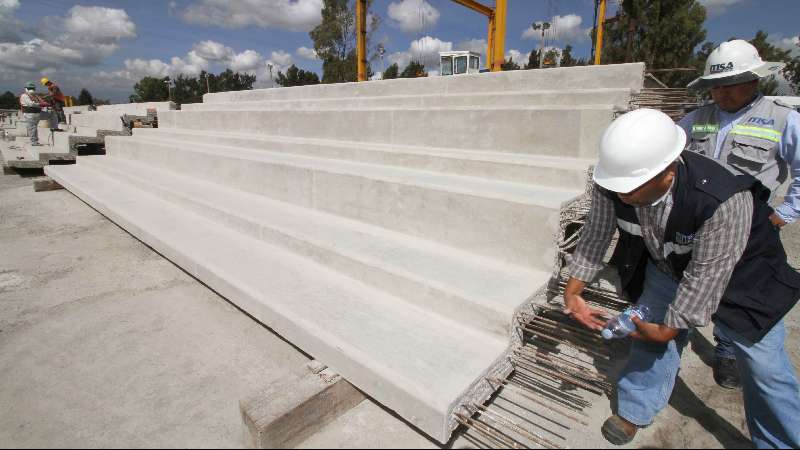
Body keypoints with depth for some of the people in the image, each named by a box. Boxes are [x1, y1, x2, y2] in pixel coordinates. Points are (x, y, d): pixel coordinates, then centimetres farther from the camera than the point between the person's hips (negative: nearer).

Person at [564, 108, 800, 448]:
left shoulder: (725, 201, -41)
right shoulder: (612, 185, -29)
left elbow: (705, 277, -31)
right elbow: (596, 236, -13)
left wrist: (669, 329, -20)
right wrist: (573, 291, -13)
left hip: (737, 275, -3)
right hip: (666, 267, 4)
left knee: (763, 365, 8)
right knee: (649, 335, 10)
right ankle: (635, 411, 33)